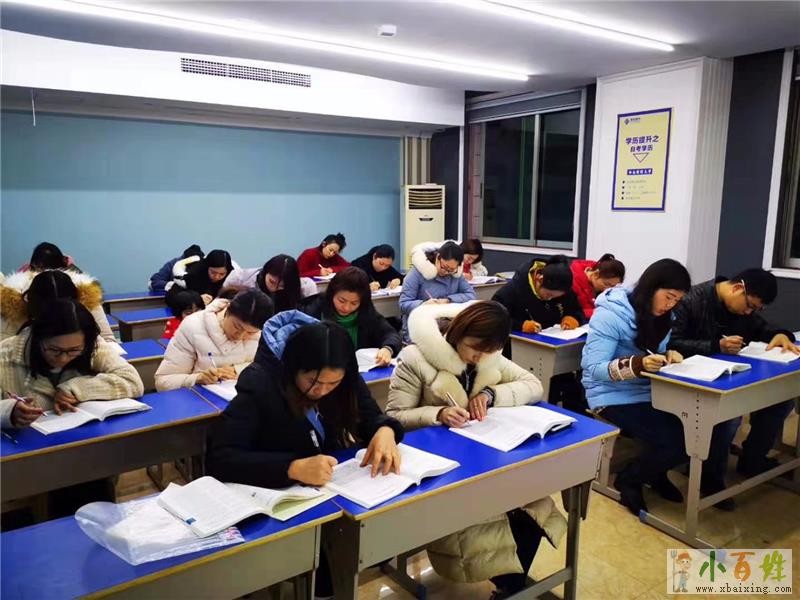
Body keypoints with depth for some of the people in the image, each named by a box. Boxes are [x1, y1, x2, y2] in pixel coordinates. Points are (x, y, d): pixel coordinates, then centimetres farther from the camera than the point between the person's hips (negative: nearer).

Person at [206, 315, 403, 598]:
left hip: (333, 485, 5)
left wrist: (385, 431, -27)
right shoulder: (259, 384, -24)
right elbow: (218, 459, -29)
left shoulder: (345, 379, -10)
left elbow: (372, 419, -2)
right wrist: (294, 468, -43)